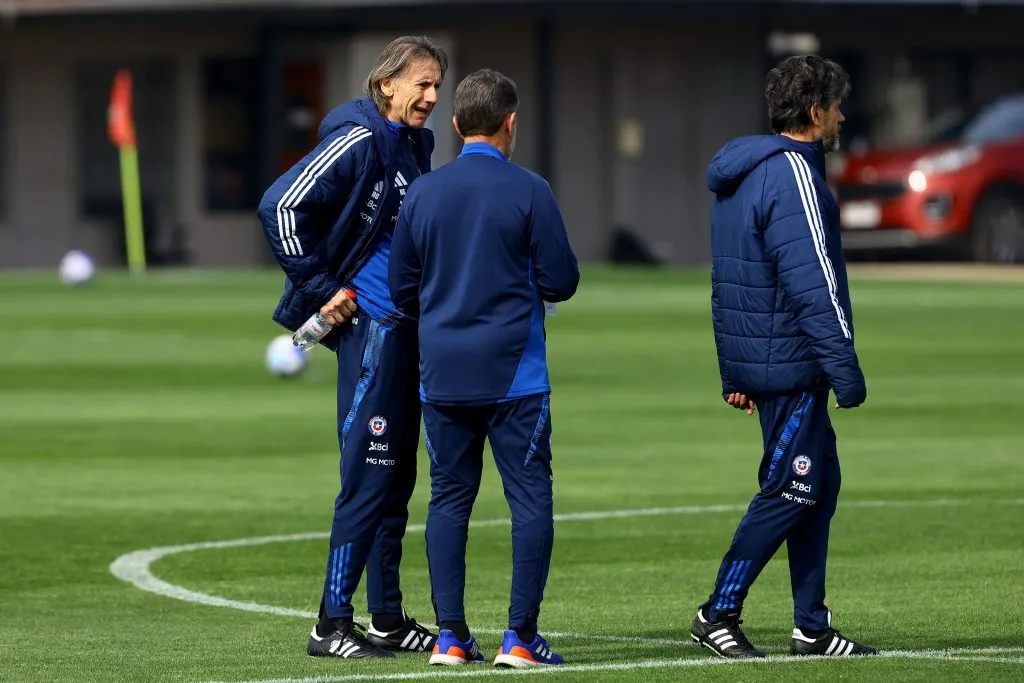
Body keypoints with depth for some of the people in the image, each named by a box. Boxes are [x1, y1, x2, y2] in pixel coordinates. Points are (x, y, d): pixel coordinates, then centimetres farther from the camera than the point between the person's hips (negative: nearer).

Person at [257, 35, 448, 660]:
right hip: (370, 323, -9)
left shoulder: (413, 147, 15)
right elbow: (282, 204, -18)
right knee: (370, 474, -10)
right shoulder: (359, 141, -12)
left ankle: (388, 620, 17)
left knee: (396, 474, 11)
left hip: (407, 326, 9)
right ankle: (333, 624, -8)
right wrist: (321, 291, -14)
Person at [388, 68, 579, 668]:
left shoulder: (422, 193, 4)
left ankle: (451, 636, 6)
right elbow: (561, 282, -6)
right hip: (513, 372, -4)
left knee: (449, 500, 9)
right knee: (531, 499, 1)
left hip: (441, 373, 4)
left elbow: (403, 290, 10)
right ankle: (521, 636, -4)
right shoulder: (528, 191, -7)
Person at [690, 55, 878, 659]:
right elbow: (812, 281, -21)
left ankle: (812, 627, 13)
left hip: (756, 359, 10)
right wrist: (846, 368, -20)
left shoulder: (743, 173, 16)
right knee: (791, 491, -5)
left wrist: (735, 374, 21)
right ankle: (720, 613, -2)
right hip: (792, 362, -10)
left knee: (820, 484, 12)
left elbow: (728, 279, 19)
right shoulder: (792, 173, -15)